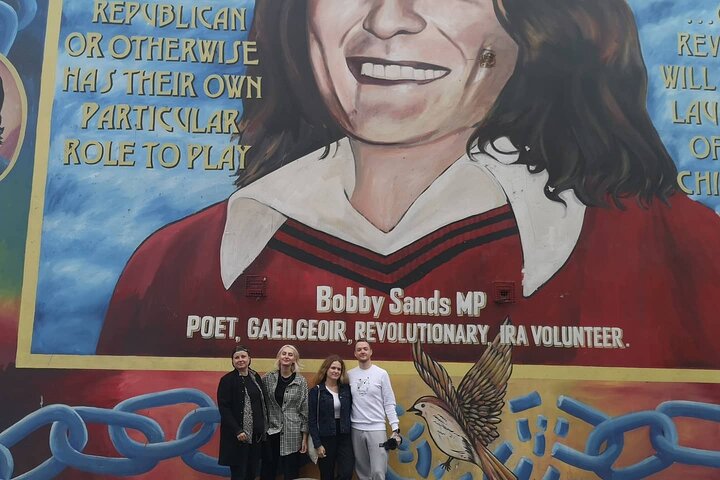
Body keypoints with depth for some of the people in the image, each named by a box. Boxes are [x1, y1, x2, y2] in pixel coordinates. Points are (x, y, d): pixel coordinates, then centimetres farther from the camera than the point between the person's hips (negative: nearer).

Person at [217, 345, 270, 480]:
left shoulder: (255, 377, 9)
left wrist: (263, 426, 8)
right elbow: (224, 408, -13)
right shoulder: (227, 380, -8)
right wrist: (237, 430, -19)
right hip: (237, 435, -6)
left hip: (256, 433, 6)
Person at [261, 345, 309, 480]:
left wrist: (305, 437, -3)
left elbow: (305, 410, -2)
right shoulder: (268, 378, 2)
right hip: (270, 432, 1)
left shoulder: (301, 381, -2)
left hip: (292, 435, -1)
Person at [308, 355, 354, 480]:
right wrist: (317, 444, -10)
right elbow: (312, 420, -5)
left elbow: (350, 412, 8)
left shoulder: (346, 389, 5)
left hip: (344, 437, 2)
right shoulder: (316, 391, -4)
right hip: (325, 438, -2)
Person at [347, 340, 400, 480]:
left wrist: (395, 429, -8)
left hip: (377, 429, -2)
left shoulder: (381, 374, -1)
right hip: (356, 429, 3)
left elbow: (389, 403, -1)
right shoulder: (349, 375, 5)